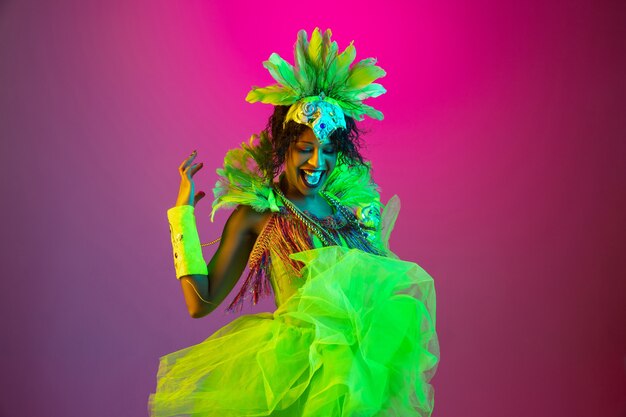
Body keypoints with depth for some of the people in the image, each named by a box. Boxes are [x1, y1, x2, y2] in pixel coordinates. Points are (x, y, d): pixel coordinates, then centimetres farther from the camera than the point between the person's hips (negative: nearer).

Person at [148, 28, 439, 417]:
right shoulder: (256, 215, -1)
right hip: (300, 361, -5)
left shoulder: (351, 201, 11)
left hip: (369, 353, 5)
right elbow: (201, 302, -7)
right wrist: (183, 211, -4)